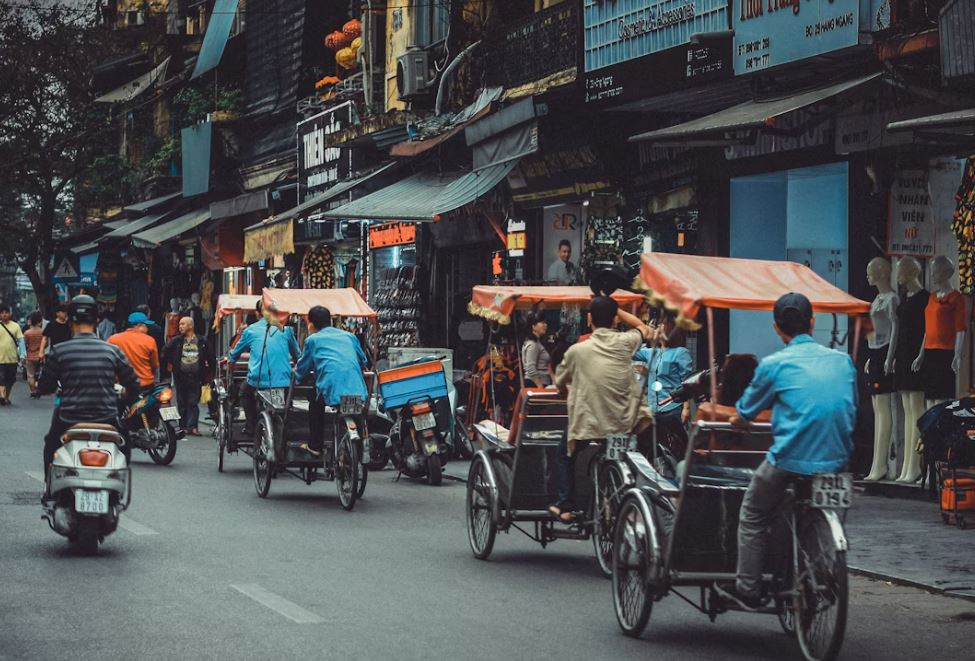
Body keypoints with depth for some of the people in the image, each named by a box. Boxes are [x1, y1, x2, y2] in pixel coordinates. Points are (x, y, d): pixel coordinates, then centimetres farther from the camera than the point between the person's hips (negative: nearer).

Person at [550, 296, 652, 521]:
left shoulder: (577, 350, -8)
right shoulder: (625, 342, -5)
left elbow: (560, 385, 7)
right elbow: (644, 329, 20)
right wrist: (614, 309, 15)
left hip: (589, 426, -1)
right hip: (627, 424, 2)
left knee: (565, 451, 28)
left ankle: (565, 506, 22)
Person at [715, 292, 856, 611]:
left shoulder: (774, 364, -2)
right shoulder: (843, 360, 9)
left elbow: (743, 415, 10)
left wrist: (736, 420, 33)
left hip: (790, 460, -4)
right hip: (837, 461, 4)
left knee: (752, 518, 13)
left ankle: (748, 590, 11)